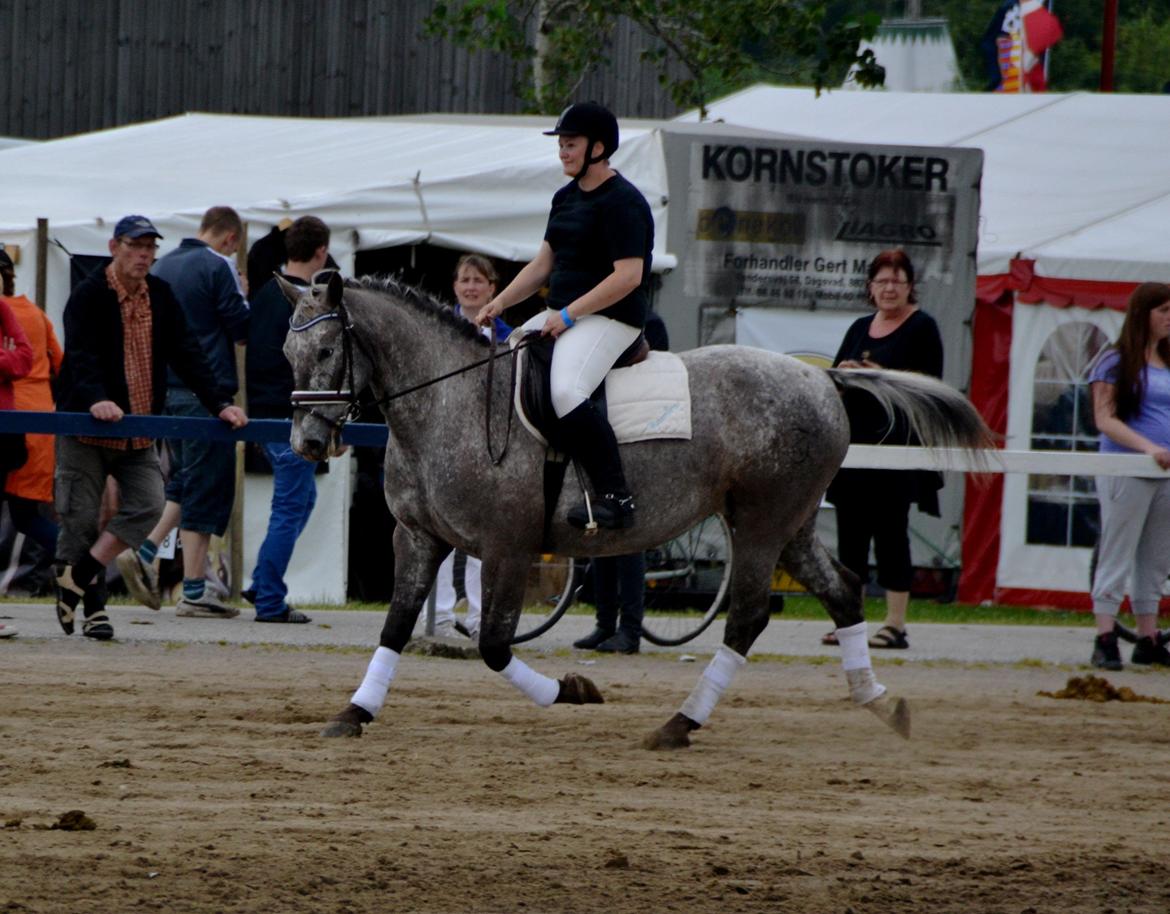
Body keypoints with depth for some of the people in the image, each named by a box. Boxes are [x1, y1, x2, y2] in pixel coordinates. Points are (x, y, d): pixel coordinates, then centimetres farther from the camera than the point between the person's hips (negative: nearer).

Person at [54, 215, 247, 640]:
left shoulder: (160, 297, 7)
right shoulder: (89, 295, -9)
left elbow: (186, 354, 2)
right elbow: (80, 354, -24)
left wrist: (219, 402, -12)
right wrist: (94, 398, -43)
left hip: (138, 432, 5)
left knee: (147, 504, -12)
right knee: (80, 517, -4)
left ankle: (76, 579, -7)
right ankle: (88, 604, 6)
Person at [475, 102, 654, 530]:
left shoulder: (622, 202, -13)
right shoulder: (566, 198, 17)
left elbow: (628, 275, -20)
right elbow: (543, 264, 21)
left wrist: (569, 314, -21)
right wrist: (500, 303, 7)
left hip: (610, 318, -10)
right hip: (562, 316, 10)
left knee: (566, 390, -32)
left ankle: (615, 496, -30)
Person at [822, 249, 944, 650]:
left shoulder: (922, 327, 0)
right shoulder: (860, 328, 19)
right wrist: (842, 373, -4)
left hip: (895, 442, -6)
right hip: (854, 438, 6)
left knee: (890, 532, -7)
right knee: (851, 530, 5)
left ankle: (895, 624, -5)